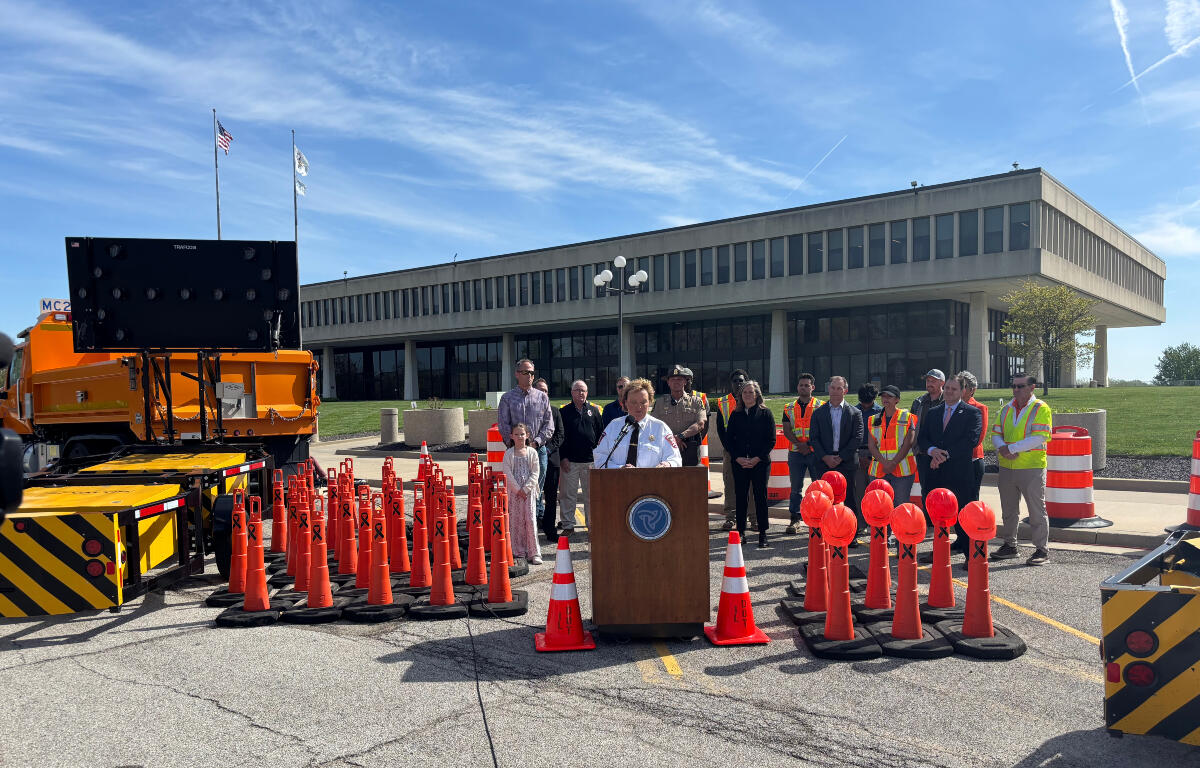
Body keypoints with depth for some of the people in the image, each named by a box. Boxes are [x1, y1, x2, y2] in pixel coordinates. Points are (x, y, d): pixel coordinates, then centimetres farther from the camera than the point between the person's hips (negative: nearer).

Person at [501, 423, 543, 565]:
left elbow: (535, 473, -1)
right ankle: (519, 551, 12)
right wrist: (518, 489, -11)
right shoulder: (509, 453, 3)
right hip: (514, 491, 1)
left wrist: (526, 489, -10)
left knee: (530, 519, -6)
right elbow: (508, 474, -3)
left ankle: (534, 553, -3)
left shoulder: (532, 452, 3)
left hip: (529, 490, -1)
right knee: (515, 520, 3)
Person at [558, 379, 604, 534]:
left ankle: (592, 523, 16)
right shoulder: (564, 411, 4)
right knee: (568, 494, 2)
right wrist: (563, 457, -5)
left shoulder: (594, 411, 10)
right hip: (570, 461, -1)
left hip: (590, 460, 1)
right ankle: (567, 524, 11)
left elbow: (601, 434, 10)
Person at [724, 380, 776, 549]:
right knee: (740, 496, 3)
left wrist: (757, 458, -11)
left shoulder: (765, 414, 2)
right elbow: (729, 439, 8)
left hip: (760, 463, -2)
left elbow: (771, 440, -1)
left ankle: (762, 534, 7)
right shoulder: (736, 415, 10)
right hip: (739, 462, 2)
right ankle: (741, 532, 11)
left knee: (760, 496, -1)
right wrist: (738, 458, -6)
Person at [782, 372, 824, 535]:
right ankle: (794, 519, 11)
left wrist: (810, 445, -12)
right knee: (796, 488, 5)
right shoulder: (789, 408, 12)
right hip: (795, 452, 2)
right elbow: (786, 430, 4)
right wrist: (800, 444, -11)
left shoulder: (821, 406, 4)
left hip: (815, 452, -2)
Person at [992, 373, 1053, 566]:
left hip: (1031, 468, -6)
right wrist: (1002, 448, -10)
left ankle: (1042, 549, 8)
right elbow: (996, 434, 11)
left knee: (1036, 510, 0)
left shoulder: (1041, 409, -5)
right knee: (1008, 510, 14)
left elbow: (1039, 438, -16)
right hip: (1007, 468, 6)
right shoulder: (1006, 410, 14)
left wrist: (1012, 448, -17)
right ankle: (1009, 545, 25)